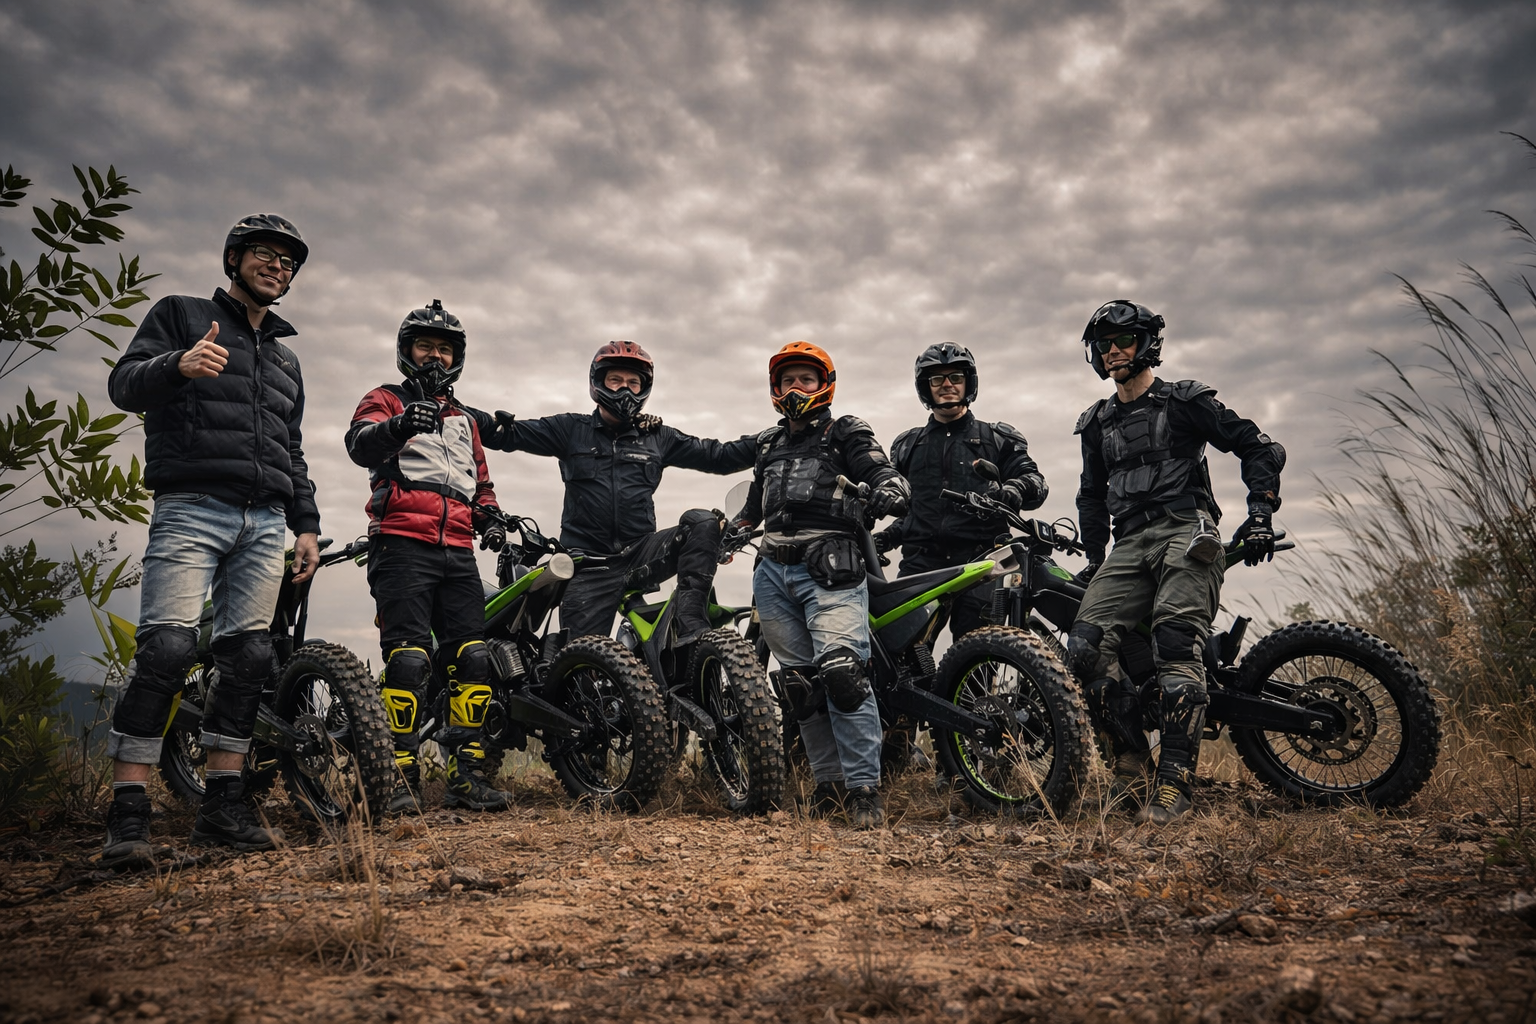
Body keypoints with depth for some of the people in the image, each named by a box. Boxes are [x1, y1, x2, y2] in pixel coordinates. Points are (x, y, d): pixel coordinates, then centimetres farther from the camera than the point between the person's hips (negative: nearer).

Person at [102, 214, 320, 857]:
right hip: (192, 509, -5)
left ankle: (223, 806, 5)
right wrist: (179, 365, -24)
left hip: (266, 523, 6)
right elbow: (123, 384, -2)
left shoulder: (284, 357, 28)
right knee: (167, 648, -18)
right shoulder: (181, 315, 12)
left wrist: (306, 526, 16)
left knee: (248, 659, -1)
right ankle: (128, 812, -12)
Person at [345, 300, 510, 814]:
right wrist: (398, 425, -34)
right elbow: (360, 444, -12)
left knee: (472, 657, -3)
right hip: (402, 544, -5)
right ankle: (401, 777, -11)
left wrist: (490, 518, 12)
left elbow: (481, 483, 35)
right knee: (408, 658, -15)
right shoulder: (385, 400, 11)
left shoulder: (464, 420, 29)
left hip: (457, 551, 6)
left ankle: (466, 773, 0)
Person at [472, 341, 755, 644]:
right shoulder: (571, 429, 9)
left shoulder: (658, 437, 14)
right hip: (589, 563, -1)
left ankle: (691, 627, -29)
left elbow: (718, 456, 14)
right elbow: (506, 434, 5)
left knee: (702, 522, -23)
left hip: (640, 553, 2)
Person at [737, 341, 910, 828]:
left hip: (830, 570, -6)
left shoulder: (846, 434, 8)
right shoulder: (768, 445, 25)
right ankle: (829, 778, 16)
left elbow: (881, 469, -8)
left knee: (842, 670, -20)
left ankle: (864, 786, -14)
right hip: (773, 573, 6)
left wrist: (890, 490, -29)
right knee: (801, 682, 6)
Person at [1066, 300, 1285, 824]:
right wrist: (1095, 561, 28)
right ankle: (1131, 765, -8)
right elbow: (1092, 496, 33)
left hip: (1185, 534, -5)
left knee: (1176, 648, -24)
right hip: (1129, 546, 5)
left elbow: (1262, 448, 6)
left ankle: (1174, 784, -24)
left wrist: (1261, 515, -5)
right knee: (1085, 647, -17)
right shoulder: (1098, 423, 23)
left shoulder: (1185, 401, 7)